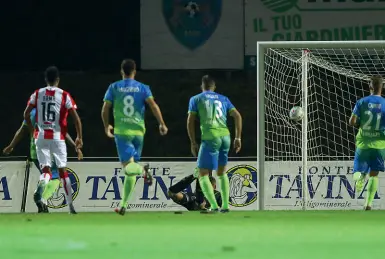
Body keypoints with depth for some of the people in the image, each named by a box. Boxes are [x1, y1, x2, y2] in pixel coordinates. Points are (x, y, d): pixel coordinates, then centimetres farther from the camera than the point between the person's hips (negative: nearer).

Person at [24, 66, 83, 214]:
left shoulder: (37, 94, 4)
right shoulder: (64, 96, -2)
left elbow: (26, 114, 6)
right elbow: (76, 118, -6)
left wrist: (32, 130, 22)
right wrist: (79, 137, 3)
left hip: (41, 137, 1)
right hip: (58, 137, -1)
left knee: (46, 170, 2)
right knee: (62, 170, 9)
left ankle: (41, 192, -31)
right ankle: (70, 206, 11)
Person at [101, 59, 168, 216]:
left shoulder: (114, 88, 4)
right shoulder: (143, 88, 5)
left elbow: (105, 109, 2)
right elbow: (153, 105, -8)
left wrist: (106, 127, 17)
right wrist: (162, 124, -5)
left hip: (121, 131, -2)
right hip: (138, 130, 2)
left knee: (128, 166, -9)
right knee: (130, 169, 10)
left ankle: (143, 170, -44)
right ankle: (123, 205, 9)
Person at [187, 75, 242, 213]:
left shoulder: (196, 99, 11)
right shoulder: (223, 99, 20)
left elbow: (190, 121, 4)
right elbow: (237, 116, 11)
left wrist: (193, 143, 10)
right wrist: (238, 138, 12)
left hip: (210, 137, -4)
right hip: (225, 136, 4)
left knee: (203, 174, 0)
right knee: (221, 172, 20)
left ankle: (213, 205, -16)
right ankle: (225, 205, 12)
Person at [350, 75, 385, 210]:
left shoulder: (362, 102, -3)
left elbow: (352, 122, -7)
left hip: (363, 143, 0)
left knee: (358, 170, 10)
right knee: (374, 174, 9)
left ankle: (359, 176, -27)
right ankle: (369, 202, -3)